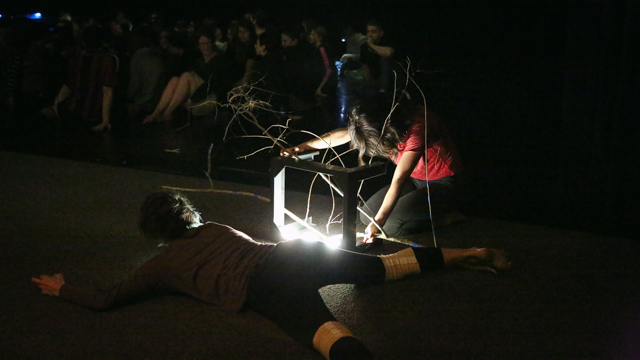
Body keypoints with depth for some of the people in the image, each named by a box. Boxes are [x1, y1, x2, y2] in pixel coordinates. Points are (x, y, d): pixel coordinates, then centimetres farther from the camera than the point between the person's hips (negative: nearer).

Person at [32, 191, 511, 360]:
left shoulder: (163, 263, 18)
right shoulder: (213, 227, 33)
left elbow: (106, 300, 18)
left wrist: (62, 288, 37)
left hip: (266, 286, -7)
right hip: (297, 252, 7)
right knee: (386, 267, 18)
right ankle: (474, 254, 15)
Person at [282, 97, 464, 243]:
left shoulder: (418, 127, -34)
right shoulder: (390, 116, -10)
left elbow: (399, 180, -38)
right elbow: (343, 134, -5)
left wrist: (378, 222, -40)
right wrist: (302, 147, -9)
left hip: (442, 183, -9)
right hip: (415, 179, 9)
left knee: (391, 225, -22)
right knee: (367, 214, 0)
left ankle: (446, 218, -3)